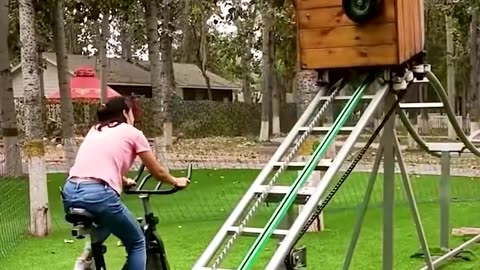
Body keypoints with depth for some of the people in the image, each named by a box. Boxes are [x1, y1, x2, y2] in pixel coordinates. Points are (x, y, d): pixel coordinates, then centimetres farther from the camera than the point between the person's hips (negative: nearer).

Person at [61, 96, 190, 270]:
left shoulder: (95, 131, 25)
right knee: (137, 242, 16)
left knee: (107, 221, 38)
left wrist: (124, 181, 56)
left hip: (70, 193, 6)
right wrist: (176, 181, 37)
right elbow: (158, 172, 18)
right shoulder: (132, 133, 10)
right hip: (98, 194, -6)